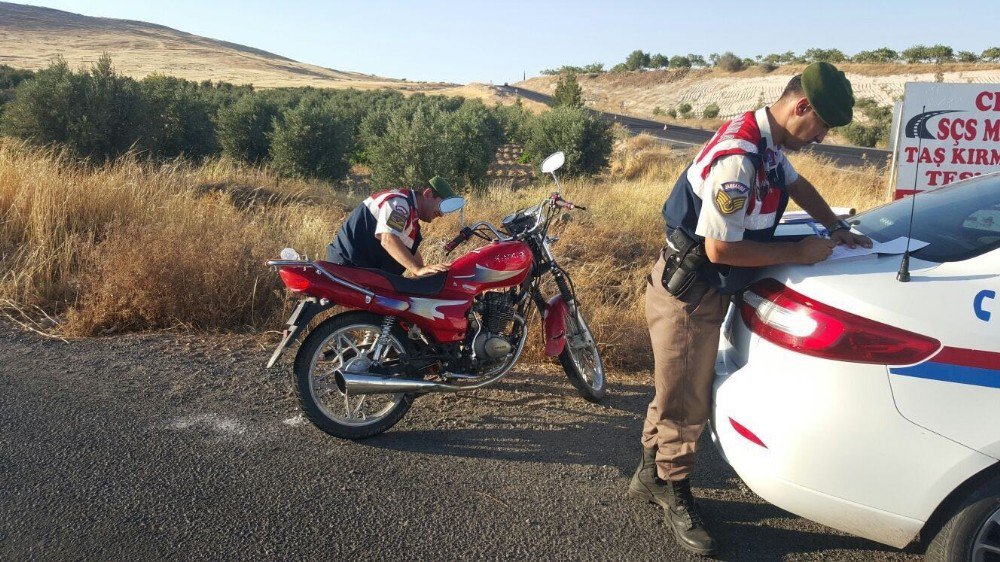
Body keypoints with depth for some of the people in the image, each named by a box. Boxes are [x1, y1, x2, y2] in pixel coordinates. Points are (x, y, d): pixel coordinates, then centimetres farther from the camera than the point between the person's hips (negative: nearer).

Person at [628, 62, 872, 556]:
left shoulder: (768, 145, 4)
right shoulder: (738, 158, -28)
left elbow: (796, 184, 25)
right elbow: (719, 248, -28)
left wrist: (836, 228, 14)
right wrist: (799, 252, -19)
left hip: (704, 290, 10)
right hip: (688, 295, -10)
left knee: (676, 391, 20)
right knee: (686, 400, 5)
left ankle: (650, 476, 36)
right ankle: (674, 494, 25)